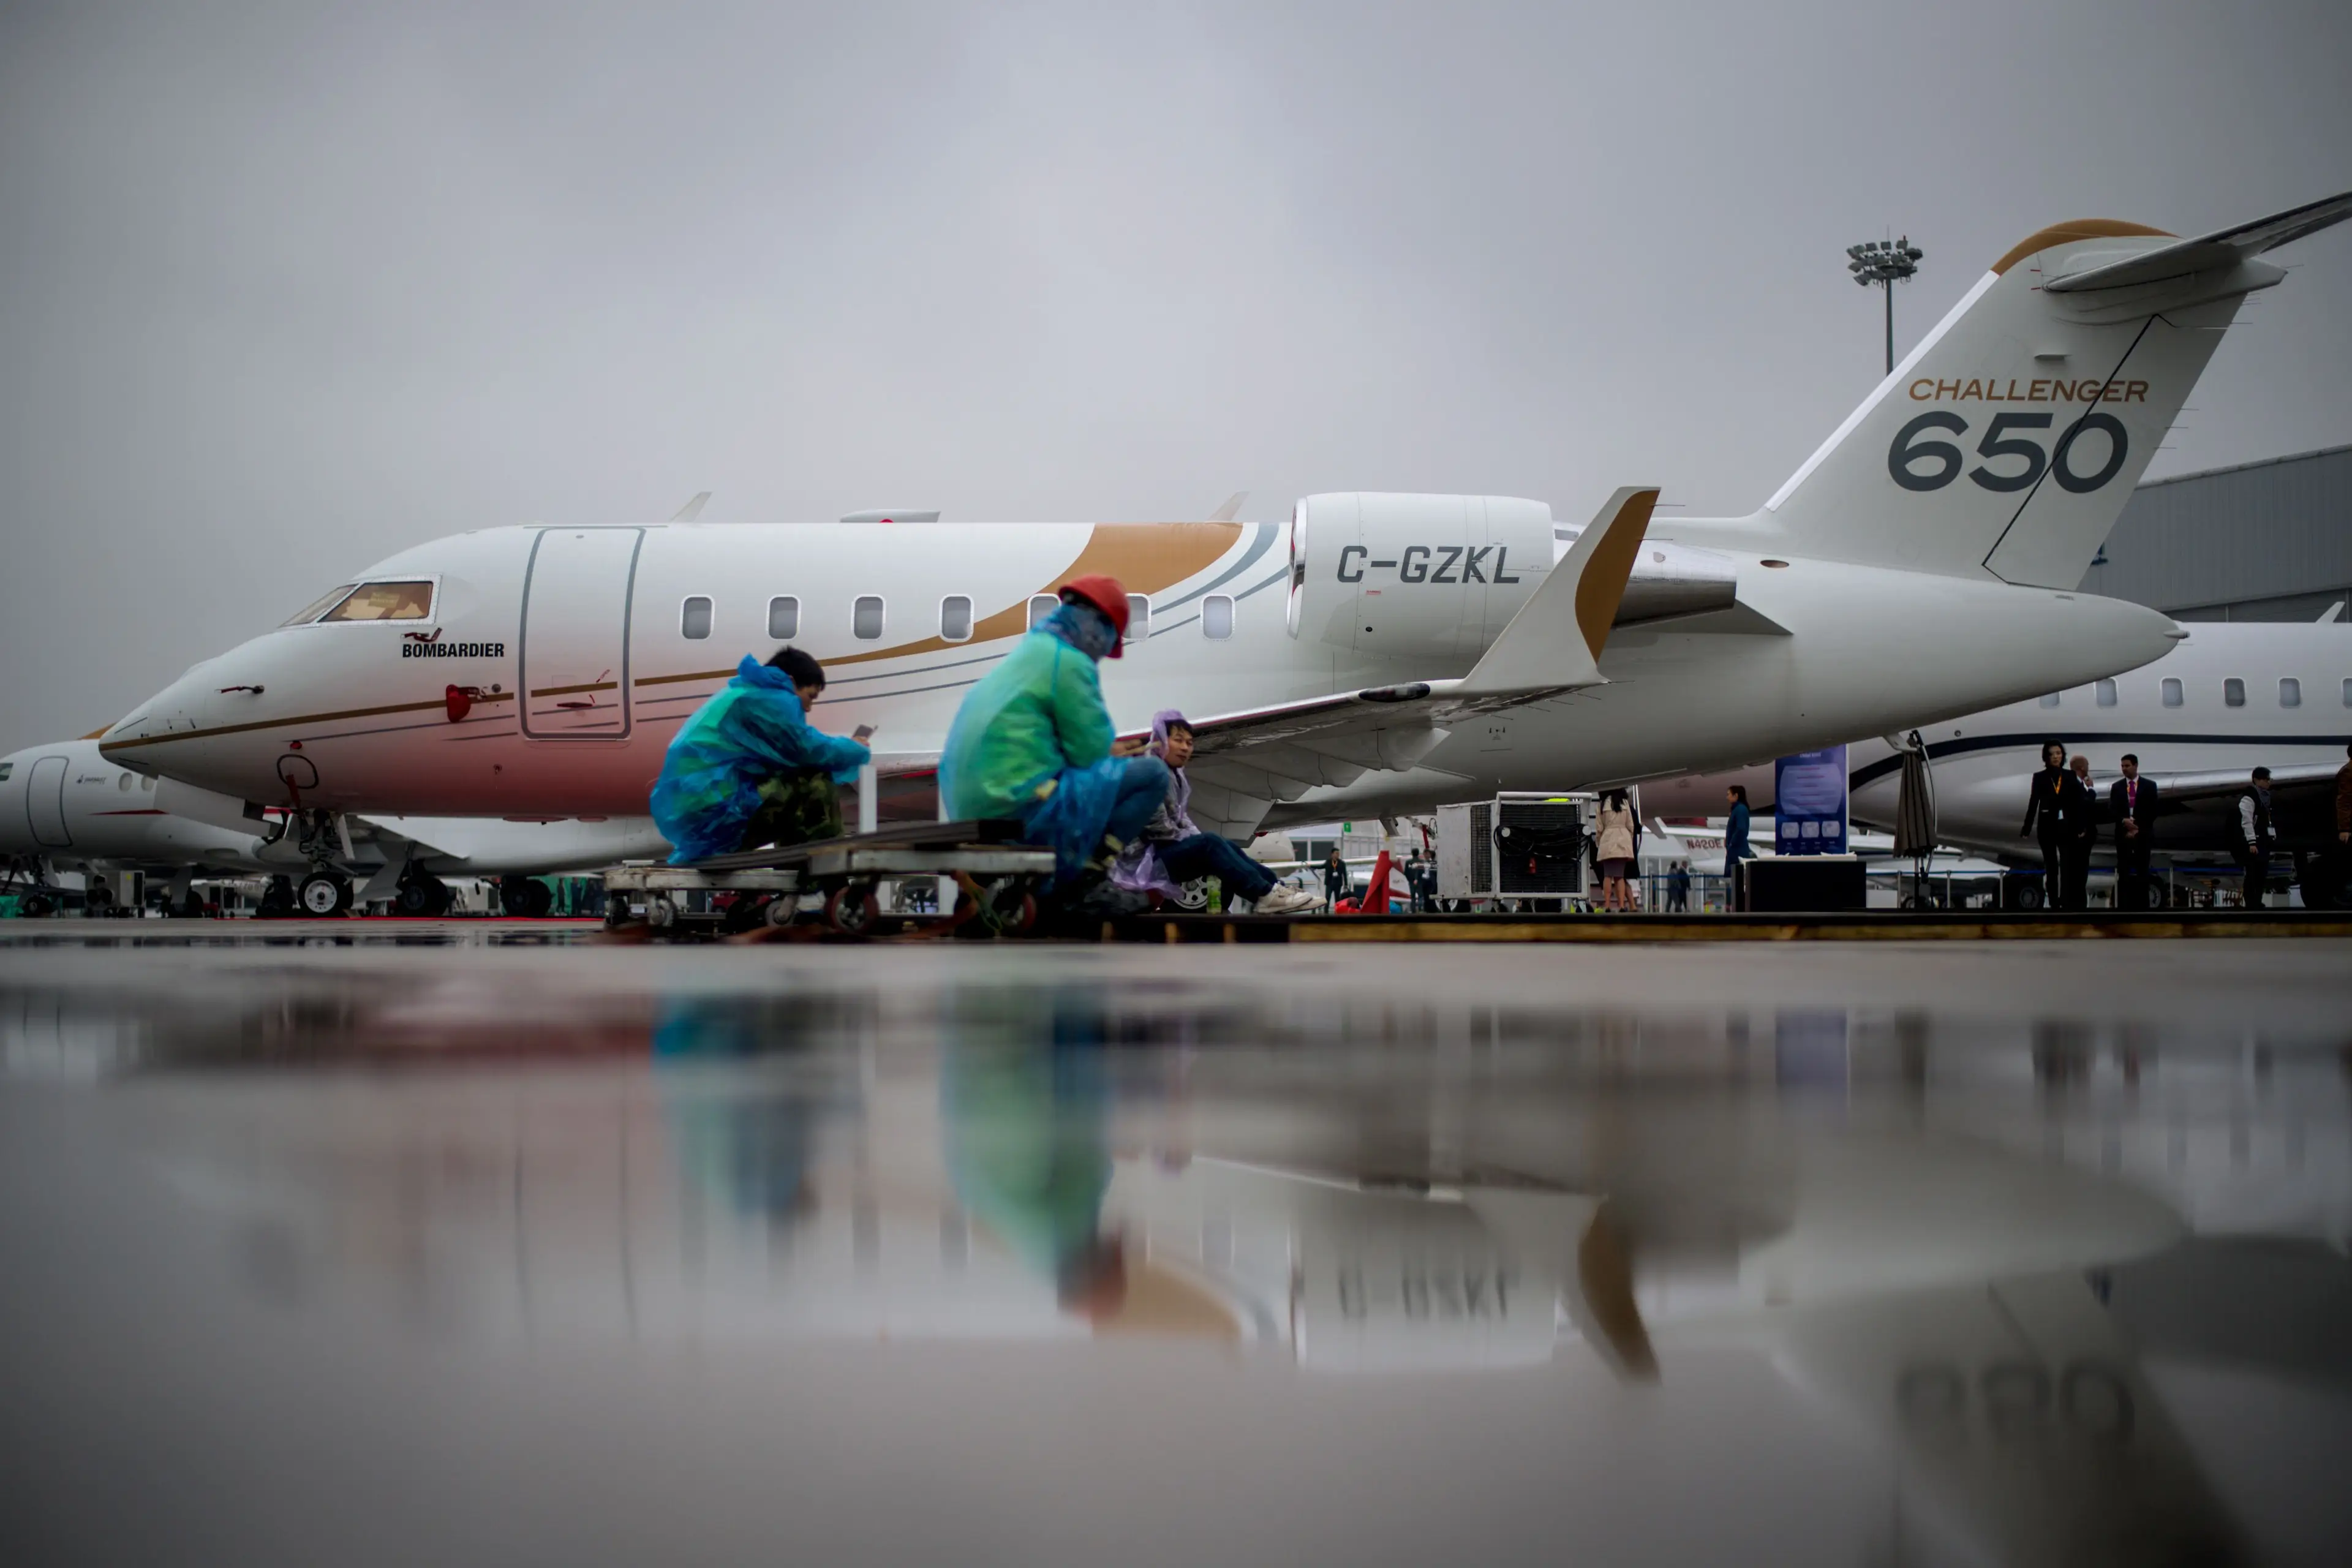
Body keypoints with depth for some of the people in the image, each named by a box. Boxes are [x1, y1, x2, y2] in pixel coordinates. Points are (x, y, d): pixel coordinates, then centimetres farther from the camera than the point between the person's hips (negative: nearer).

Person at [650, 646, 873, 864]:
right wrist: (855, 750, 7)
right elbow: (810, 751, -12)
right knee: (818, 787, -12)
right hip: (713, 810, -11)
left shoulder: (745, 692, 24)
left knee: (794, 788, 26)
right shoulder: (770, 699, -6)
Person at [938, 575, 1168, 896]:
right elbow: (1091, 752, -6)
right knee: (1152, 773, -3)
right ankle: (1083, 880, -6)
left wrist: (1103, 750, 21)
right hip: (1022, 808, -9)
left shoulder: (1027, 653, 21)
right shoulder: (1070, 661, -7)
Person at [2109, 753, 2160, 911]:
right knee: (2124, 874, -1)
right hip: (2123, 835, 1)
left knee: (2142, 873, -2)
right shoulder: (2116, 787, 10)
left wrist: (2138, 829, -8)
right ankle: (2123, 907, -1)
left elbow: (2152, 811, 0)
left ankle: (2141, 907, -1)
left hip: (2143, 835, -1)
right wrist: (2124, 821, -15)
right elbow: (2111, 810, 4)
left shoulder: (2149, 786, 5)